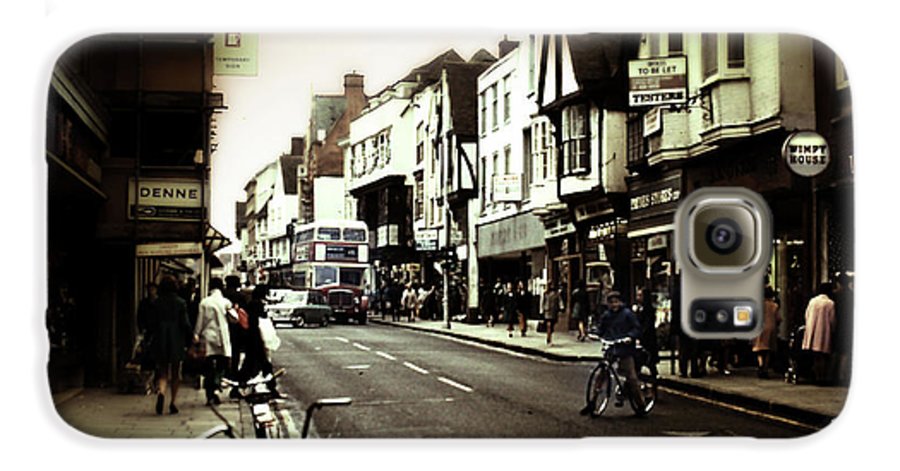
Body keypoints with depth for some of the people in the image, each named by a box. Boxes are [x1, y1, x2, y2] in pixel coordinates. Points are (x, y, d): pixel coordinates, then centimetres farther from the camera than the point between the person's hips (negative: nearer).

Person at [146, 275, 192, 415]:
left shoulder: (156, 303, -2)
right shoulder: (181, 303, -6)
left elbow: (151, 323, -2)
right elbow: (185, 324, -7)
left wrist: (151, 336, 12)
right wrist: (188, 340, 4)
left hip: (160, 342, 1)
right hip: (177, 343, -1)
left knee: (162, 373, 7)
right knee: (175, 374, 12)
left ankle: (161, 392, -22)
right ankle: (172, 403, 12)